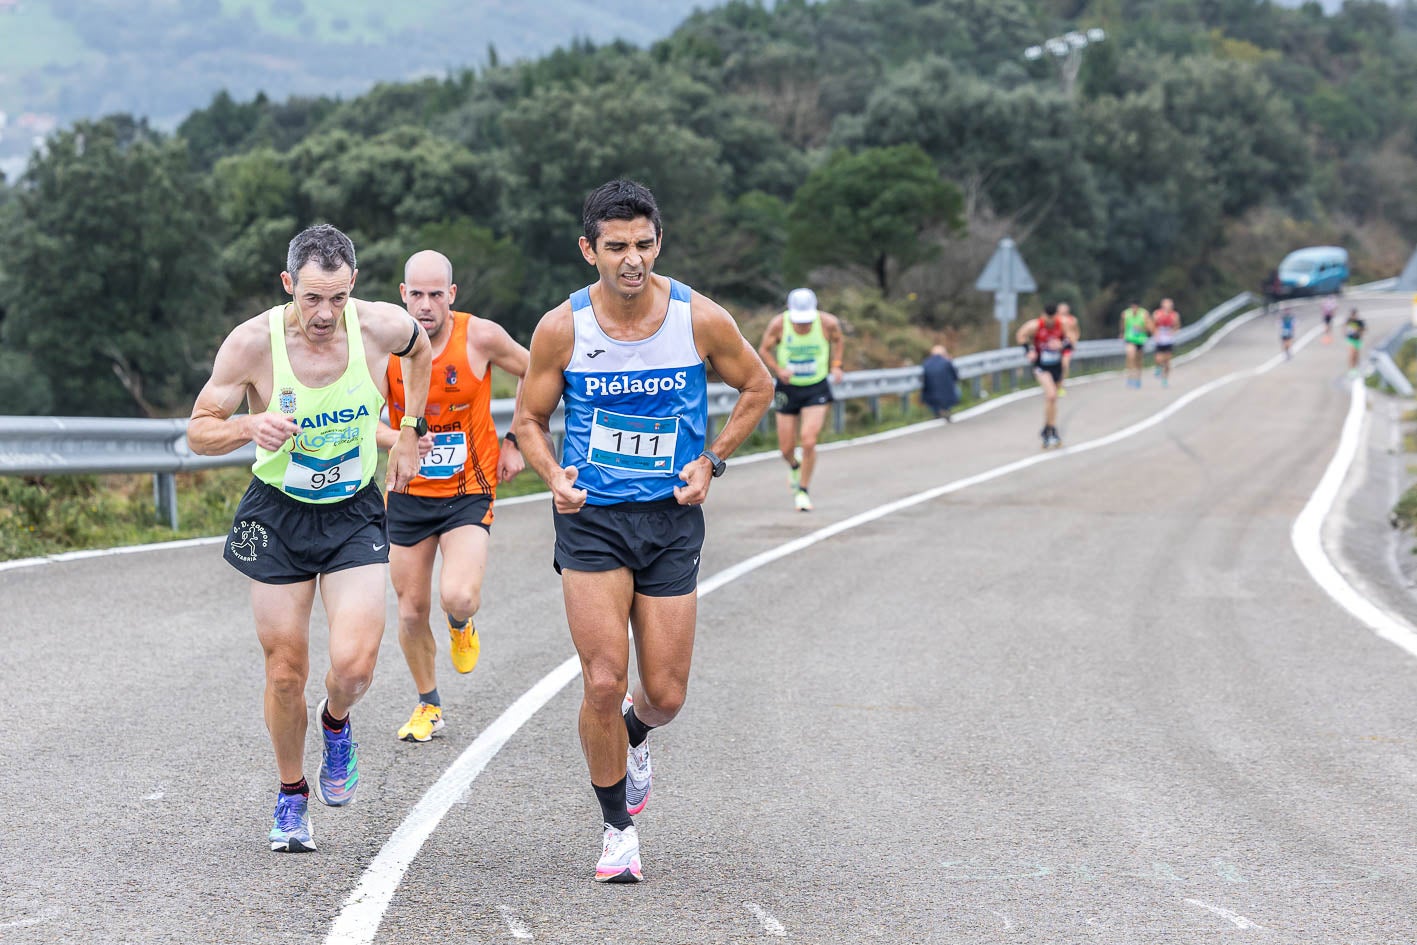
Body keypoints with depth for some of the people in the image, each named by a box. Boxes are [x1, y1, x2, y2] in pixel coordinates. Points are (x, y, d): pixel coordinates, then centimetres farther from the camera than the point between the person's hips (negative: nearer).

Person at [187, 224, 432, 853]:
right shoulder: (253, 342, -18)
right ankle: (291, 797, 26)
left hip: (356, 514, 0)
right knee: (285, 671, 3)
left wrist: (408, 435, 9)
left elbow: (421, 350, 13)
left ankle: (336, 723, 19)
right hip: (278, 516, 0)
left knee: (353, 663, -17)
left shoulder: (382, 326, -13)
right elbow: (199, 432, -9)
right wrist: (250, 427, -29)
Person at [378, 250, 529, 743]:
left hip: (469, 492, -2)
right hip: (410, 494, 2)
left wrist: (516, 441, 2)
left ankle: (461, 626, 16)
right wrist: (399, 440, -26)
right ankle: (428, 705, 32)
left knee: (458, 598, -23)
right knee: (411, 612, 8)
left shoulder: (480, 337, -13)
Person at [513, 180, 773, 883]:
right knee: (603, 684, -11)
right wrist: (554, 475, -12)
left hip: (671, 518, 1)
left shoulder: (701, 320, -8)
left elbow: (758, 387, 10)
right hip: (592, 518, -1)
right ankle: (617, 828, 9)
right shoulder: (562, 329, -8)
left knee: (665, 696, 3)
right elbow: (531, 417, 7)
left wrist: (711, 462, 0)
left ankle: (632, 736, 41)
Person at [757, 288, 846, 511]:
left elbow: (838, 340, 10)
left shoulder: (827, 322, -14)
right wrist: (778, 370, -19)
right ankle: (794, 467, 43)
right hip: (788, 389, 1)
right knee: (786, 449, 5)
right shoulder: (779, 324, -16)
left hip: (817, 389, -1)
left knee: (808, 442, -16)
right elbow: (764, 350, -2)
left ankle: (803, 491, 2)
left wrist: (836, 365, -2)